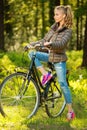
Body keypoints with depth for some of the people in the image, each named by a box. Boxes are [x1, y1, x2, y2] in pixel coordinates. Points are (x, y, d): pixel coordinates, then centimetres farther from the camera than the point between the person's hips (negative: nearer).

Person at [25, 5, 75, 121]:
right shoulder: (54, 27, 7)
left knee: (63, 84, -8)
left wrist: (50, 44, -45)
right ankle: (45, 74, -8)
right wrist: (31, 44, -4)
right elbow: (44, 40, 8)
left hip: (59, 59, -7)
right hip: (51, 56, 7)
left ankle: (70, 111, -1)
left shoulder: (68, 31, -13)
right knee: (32, 54, -6)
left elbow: (62, 44, -28)